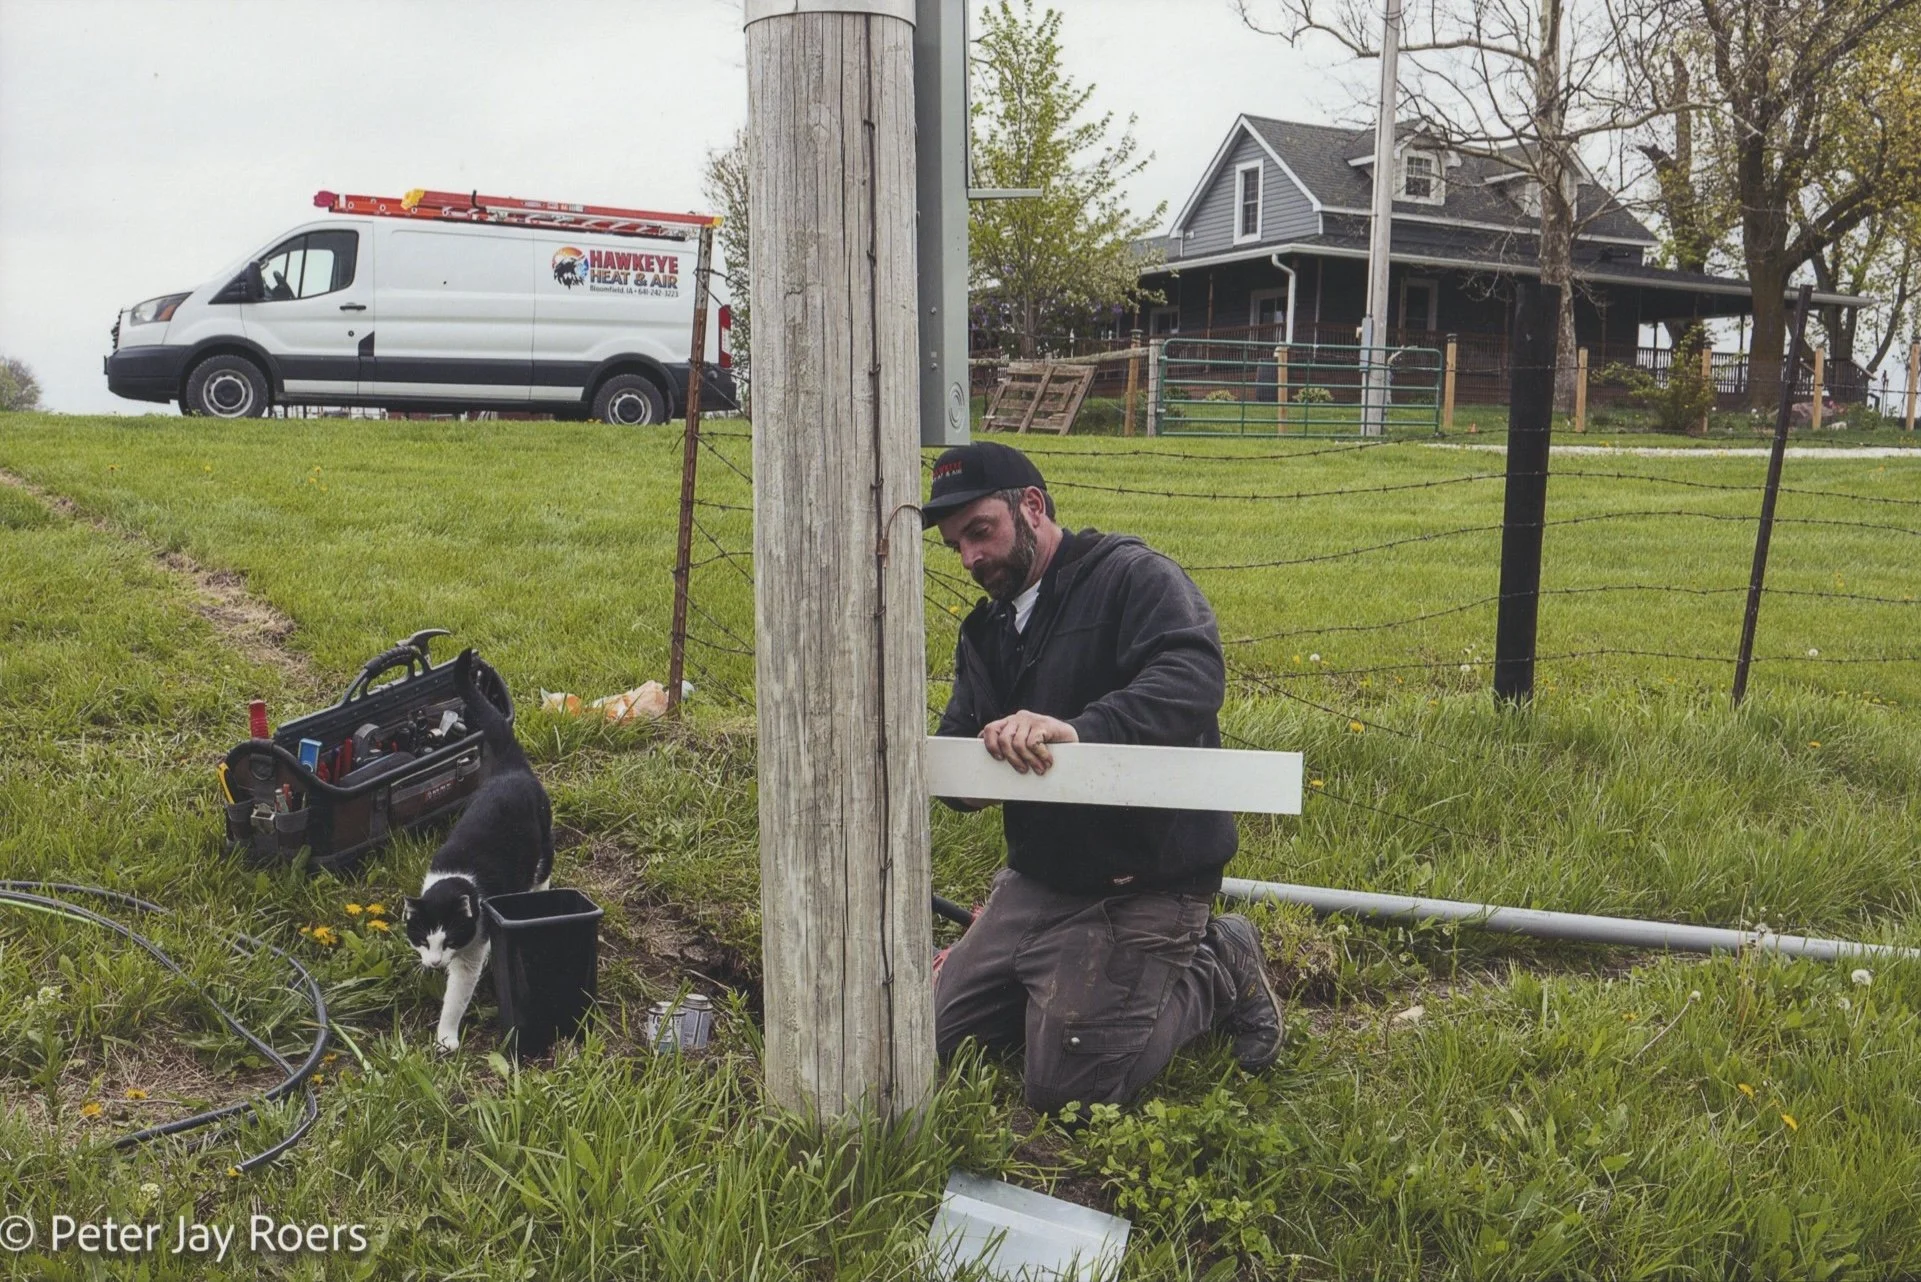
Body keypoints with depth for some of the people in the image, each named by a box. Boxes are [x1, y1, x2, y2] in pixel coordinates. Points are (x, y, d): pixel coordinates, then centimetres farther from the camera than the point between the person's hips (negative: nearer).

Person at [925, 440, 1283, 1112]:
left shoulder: (1135, 576, -12)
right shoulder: (987, 630, 14)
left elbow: (1195, 677, -31)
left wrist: (1079, 729, -46)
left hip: (1142, 881, -8)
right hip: (1037, 876, 9)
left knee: (1067, 1089, -10)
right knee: (936, 1044, 11)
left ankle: (1219, 976, 11)